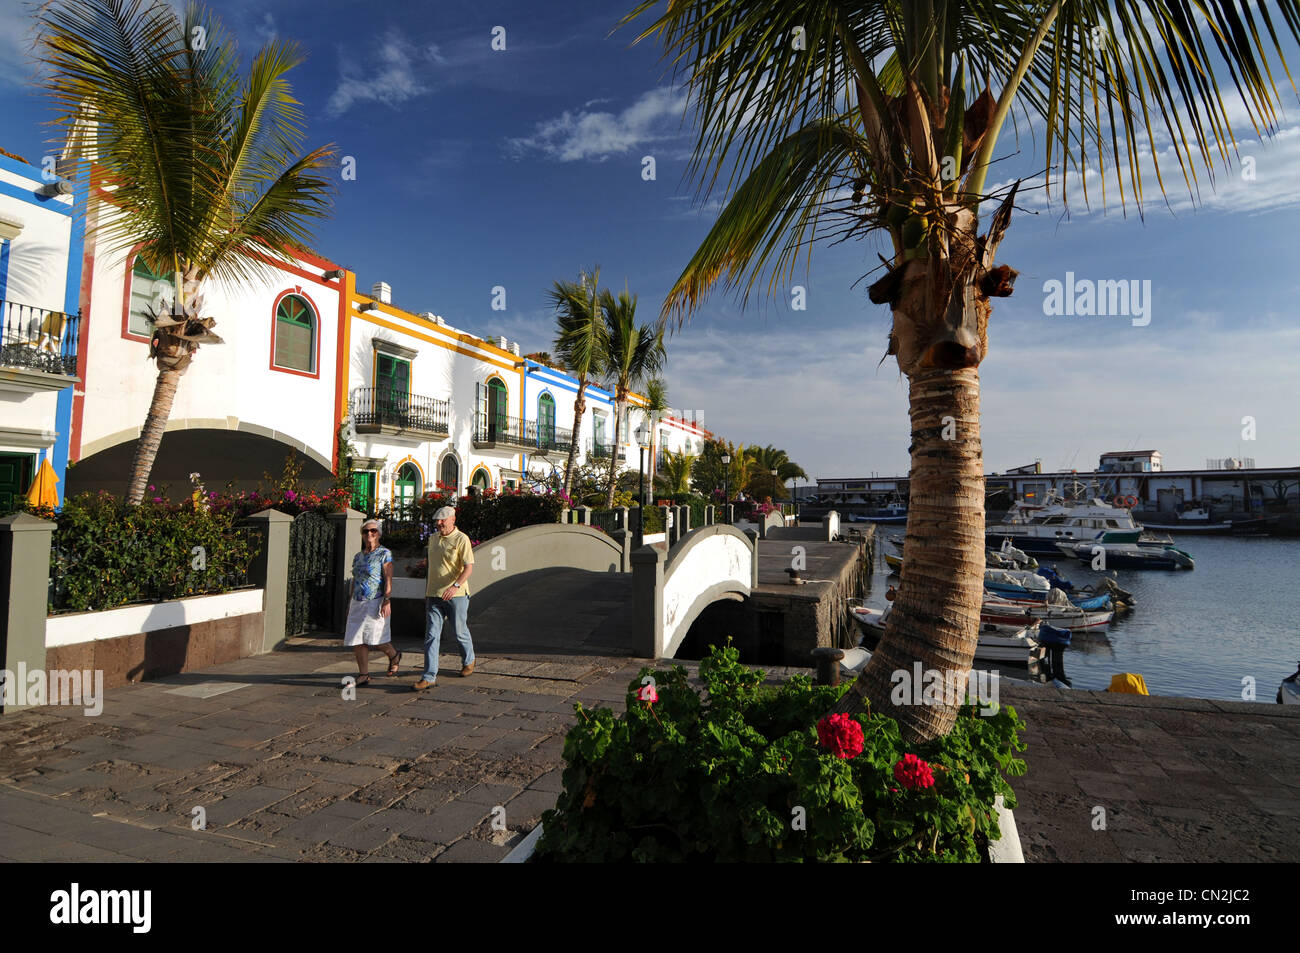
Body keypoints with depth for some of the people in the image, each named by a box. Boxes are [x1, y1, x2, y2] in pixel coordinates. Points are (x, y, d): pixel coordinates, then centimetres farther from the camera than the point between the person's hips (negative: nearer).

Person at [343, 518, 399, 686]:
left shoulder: (384, 554, -4)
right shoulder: (358, 557, 14)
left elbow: (388, 580, -11)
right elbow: (354, 581, 20)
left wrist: (387, 601, -19)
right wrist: (350, 603, 19)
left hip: (375, 603, -6)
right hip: (358, 604, 6)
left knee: (376, 638, -7)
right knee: (358, 640, 1)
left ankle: (394, 656, 22)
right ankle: (363, 675, 9)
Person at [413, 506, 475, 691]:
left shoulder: (461, 539, -9)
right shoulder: (433, 539, 12)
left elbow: (469, 567, -16)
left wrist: (456, 586, -30)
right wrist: (427, 589, 23)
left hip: (456, 594, -5)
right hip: (434, 595, 5)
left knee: (459, 631, 8)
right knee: (431, 635, -3)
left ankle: (468, 661, 34)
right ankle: (429, 676, -2)